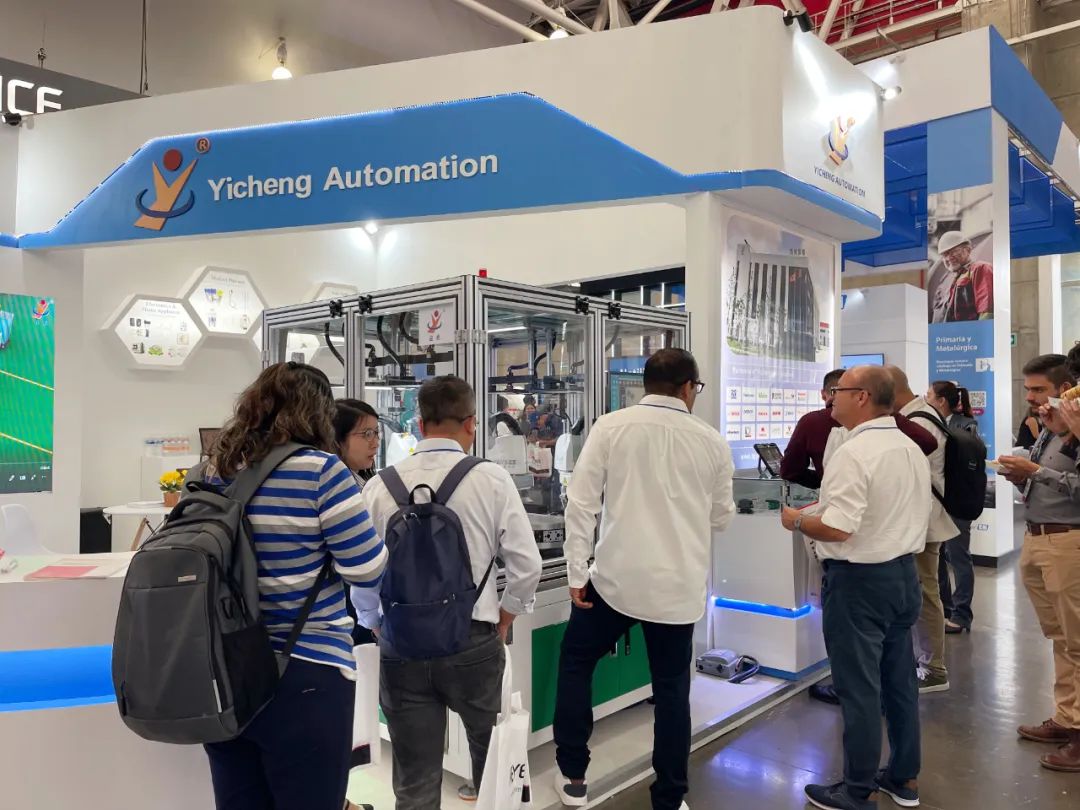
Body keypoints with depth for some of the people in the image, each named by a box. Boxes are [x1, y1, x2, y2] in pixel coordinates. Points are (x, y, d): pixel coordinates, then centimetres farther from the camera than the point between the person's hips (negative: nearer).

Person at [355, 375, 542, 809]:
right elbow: (526, 566, -8)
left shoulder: (380, 485, -4)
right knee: (491, 752, 25)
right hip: (472, 642, -1)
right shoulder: (491, 479, -9)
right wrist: (503, 621, 9)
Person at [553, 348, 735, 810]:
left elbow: (582, 502, -8)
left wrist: (577, 573, -2)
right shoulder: (712, 442, 2)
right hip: (679, 586, 2)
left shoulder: (611, 427, -5)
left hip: (617, 577, -1)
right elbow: (721, 518, 11)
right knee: (672, 689, 15)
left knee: (574, 662, 19)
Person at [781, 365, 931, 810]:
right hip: (904, 572, 9)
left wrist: (796, 520, -9)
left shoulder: (854, 453, -21)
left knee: (859, 687, 2)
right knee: (899, 679, 18)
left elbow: (837, 528, -26)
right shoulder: (912, 450, 8)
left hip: (859, 580, -9)